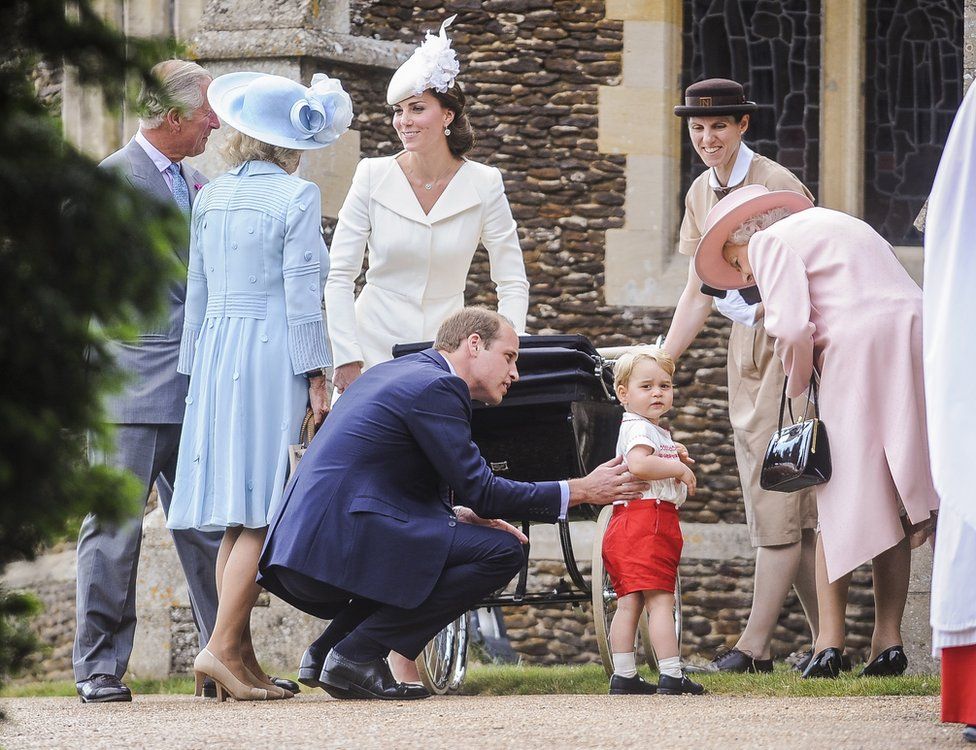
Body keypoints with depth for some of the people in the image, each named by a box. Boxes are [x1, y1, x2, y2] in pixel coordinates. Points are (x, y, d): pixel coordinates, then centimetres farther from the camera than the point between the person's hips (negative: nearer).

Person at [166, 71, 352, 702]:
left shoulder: (211, 198, 11)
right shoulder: (297, 197, -5)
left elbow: (197, 289, 15)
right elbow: (302, 292, -9)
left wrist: (196, 364, 21)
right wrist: (316, 374, -5)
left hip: (215, 351, 6)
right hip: (273, 354, -6)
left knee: (238, 515, 8)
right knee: (262, 513, -6)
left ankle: (243, 660, 6)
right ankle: (222, 646, -16)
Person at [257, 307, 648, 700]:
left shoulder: (389, 373, 23)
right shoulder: (436, 387, -7)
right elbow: (481, 490, -8)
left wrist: (456, 514, 15)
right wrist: (581, 491, -1)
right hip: (342, 545, -10)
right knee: (502, 551, -10)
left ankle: (330, 646, 13)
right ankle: (357, 654, -11)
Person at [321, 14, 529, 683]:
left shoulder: (483, 186, -1)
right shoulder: (373, 178, -3)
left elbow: (513, 281, 4)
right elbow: (339, 275, -1)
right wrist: (348, 362, -9)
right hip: (375, 356, -1)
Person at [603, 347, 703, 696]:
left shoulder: (655, 431, 23)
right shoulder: (638, 429, -11)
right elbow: (637, 464, -30)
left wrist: (674, 458, 16)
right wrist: (679, 469, -18)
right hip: (646, 519, -11)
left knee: (628, 602, 8)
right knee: (660, 599, -12)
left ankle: (623, 677, 9)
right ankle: (671, 676, -14)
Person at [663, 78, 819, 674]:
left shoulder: (778, 187, -12)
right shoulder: (701, 195, 11)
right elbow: (698, 293, 16)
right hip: (745, 341, 8)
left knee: (778, 490, -10)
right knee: (781, 501, 6)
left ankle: (755, 644, -11)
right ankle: (825, 638, 10)